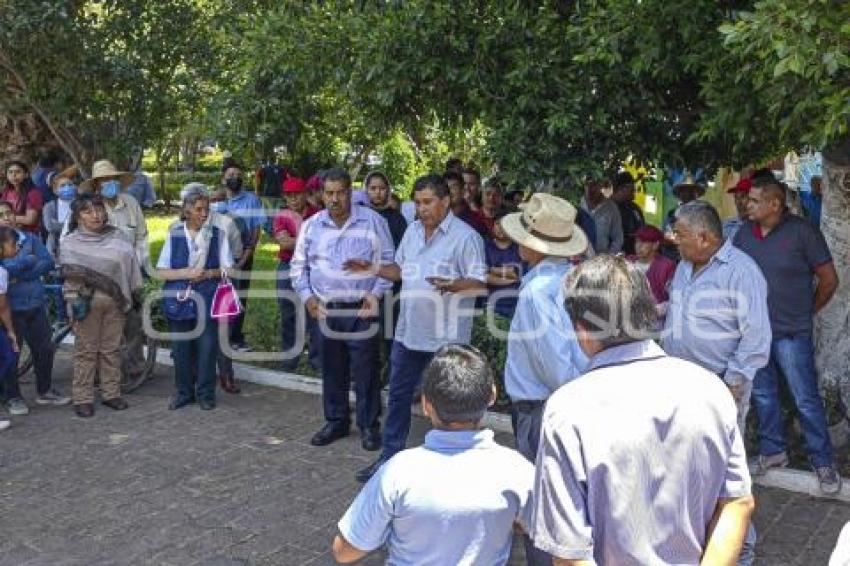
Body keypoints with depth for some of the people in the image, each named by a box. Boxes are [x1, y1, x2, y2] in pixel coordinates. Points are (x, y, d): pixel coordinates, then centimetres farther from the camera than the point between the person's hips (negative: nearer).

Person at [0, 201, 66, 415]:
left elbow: (48, 263, -5)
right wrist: (30, 260, -12)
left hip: (35, 304, 4)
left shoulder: (31, 238, 8)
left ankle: (45, 391, 30)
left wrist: (19, 275, -14)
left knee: (45, 349, 12)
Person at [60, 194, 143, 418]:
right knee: (86, 350, 1)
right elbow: (67, 270, -6)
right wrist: (93, 278, -16)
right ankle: (83, 398, 6)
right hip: (86, 301, -2)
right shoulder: (70, 241, 3)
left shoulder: (117, 236, 9)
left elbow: (130, 265, 9)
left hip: (115, 301, 3)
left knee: (112, 349, 8)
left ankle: (112, 393, 17)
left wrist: (134, 291, 5)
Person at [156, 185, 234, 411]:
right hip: (179, 300, 1)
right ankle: (183, 392, 25)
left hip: (206, 301, -1)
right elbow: (161, 272, 0)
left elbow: (228, 269, 2)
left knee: (207, 348, 3)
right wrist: (187, 273, -14)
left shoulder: (218, 235, 0)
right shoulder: (174, 235, 1)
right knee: (181, 348, 8)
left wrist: (208, 274, -14)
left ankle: (206, 393, 19)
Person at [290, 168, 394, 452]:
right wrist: (307, 296, -1)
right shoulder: (311, 226, 6)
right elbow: (298, 265, 12)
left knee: (365, 372, 2)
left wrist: (376, 293, -12)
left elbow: (387, 262, -1)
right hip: (324, 311, 3)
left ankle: (369, 425, 16)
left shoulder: (373, 221, -3)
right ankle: (336, 422, 28)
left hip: (362, 311, -3)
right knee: (332, 371, 13)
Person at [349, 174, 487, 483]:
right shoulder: (412, 231, 10)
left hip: (446, 337, -7)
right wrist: (371, 268, 6)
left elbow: (480, 282, -16)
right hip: (409, 331, 7)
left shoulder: (465, 237, -13)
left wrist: (452, 286, -34)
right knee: (398, 394, 15)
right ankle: (390, 455, 28)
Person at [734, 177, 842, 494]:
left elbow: (829, 279, -4)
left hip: (791, 333, -5)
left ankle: (823, 461, 13)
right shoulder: (745, 232, 4)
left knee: (806, 399, 0)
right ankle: (773, 451, 31)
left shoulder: (802, 231, -11)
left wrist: (808, 312, 5)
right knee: (763, 395, 15)